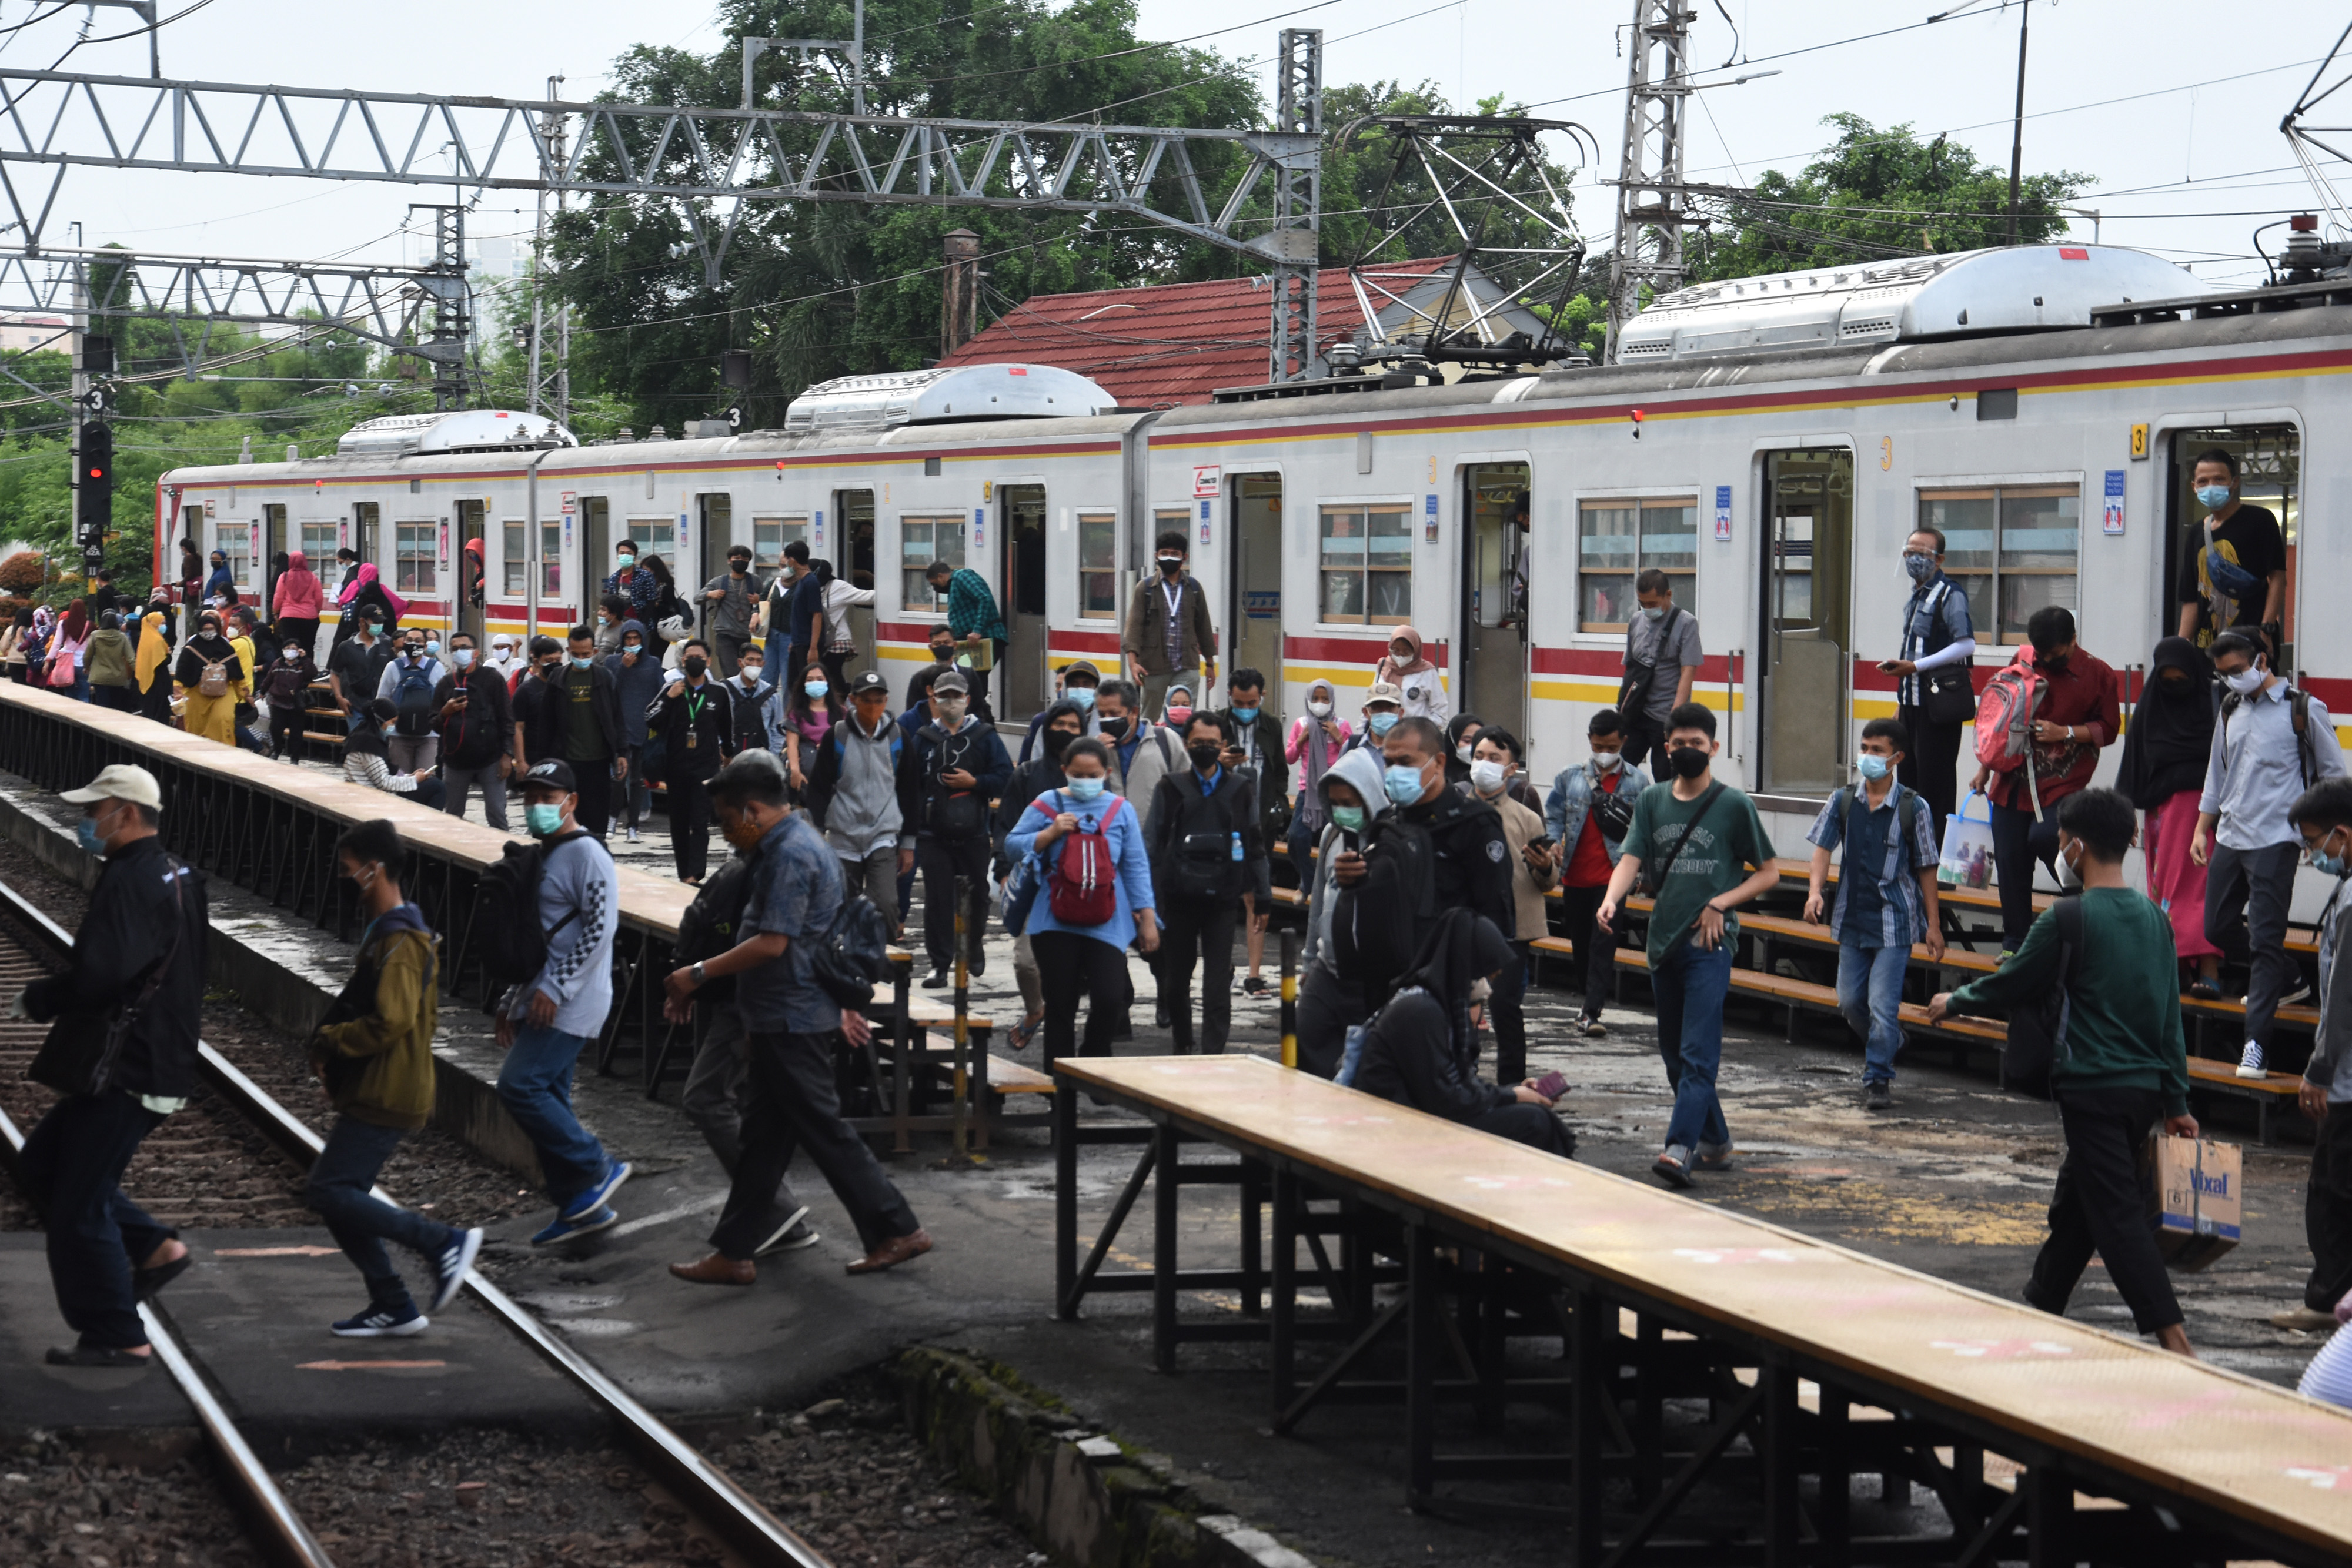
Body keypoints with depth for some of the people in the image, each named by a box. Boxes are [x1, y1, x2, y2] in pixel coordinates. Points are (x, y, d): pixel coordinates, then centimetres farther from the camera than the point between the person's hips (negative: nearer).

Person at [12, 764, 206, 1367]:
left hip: (126, 1074, -10)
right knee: (40, 1164, 20)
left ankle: (117, 1337, 6)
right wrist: (53, 999, 14)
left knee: (79, 1205, -2)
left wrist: (35, 1000, -11)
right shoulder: (175, 877, 14)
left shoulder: (131, 882, -19)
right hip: (158, 1061, 10)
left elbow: (96, 977, -29)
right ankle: (153, 1247, 16)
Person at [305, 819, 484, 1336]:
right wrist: (333, 1039, 11)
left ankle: (444, 1242, -9)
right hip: (373, 1092, 10)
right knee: (339, 1197, 10)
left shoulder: (398, 942, -18)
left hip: (384, 1097, -10)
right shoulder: (384, 931, 16)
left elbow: (390, 1022, -25)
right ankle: (393, 1308, 14)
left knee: (329, 1192, -13)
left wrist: (329, 1041, -12)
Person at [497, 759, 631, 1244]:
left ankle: (597, 1169, -6)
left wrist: (556, 989, -21)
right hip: (540, 1001, 10)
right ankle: (579, 1208, 15)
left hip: (570, 1003, -10)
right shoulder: (543, 856, 19)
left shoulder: (585, 853, -12)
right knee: (546, 1100, 8)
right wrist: (512, 1001, 20)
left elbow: (601, 926, -20)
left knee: (520, 1086, -17)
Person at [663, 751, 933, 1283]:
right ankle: (734, 1252, 15)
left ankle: (897, 1230, 4)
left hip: (792, 1020, -11)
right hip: (789, 1016, 11)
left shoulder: (791, 855, -19)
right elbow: (816, 937, 20)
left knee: (823, 1130, -3)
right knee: (763, 1135, 11)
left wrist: (698, 974, -18)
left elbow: (772, 943, -24)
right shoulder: (795, 844, 15)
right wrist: (840, 1005, 23)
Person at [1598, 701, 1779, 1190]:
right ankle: (1716, 1141, 26)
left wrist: (1720, 904, -9)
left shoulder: (1733, 805, 1)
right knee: (1674, 1054, 12)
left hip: (1710, 944, -5)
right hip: (1664, 943, 6)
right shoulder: (1652, 801, 11)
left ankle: (1681, 1148, -26)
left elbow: (1769, 873, 5)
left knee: (1697, 1053, -15)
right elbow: (1631, 859, 0)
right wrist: (1612, 899, -21)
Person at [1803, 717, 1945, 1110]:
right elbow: (1823, 847, 1)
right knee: (1850, 1001, 13)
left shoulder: (1912, 807, -7)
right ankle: (1888, 1043, 39)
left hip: (1894, 922, -4)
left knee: (1882, 1006, -9)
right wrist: (1815, 890, -17)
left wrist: (1933, 924, 0)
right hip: (1852, 919, 4)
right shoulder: (1843, 801, 1)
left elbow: (1926, 868, -2)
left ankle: (1878, 1080, 3)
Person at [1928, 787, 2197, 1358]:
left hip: (2095, 1090, -8)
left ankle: (2174, 1341, -16)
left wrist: (1955, 1002, 18)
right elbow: (2171, 1018, 12)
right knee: (2074, 1203, 21)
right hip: (2146, 1088, 8)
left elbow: (2011, 985, -1)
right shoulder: (2154, 918, 9)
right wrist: (2177, 1102, 16)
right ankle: (2041, 1305, 34)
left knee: (2118, 1216, -8)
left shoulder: (2068, 920, -13)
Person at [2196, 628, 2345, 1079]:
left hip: (2274, 840, -7)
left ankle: (2256, 1043, -10)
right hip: (2229, 839, 7)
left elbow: (2334, 776, 1)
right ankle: (2283, 978, 36)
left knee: (2265, 940, -10)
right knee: (2218, 928, 10)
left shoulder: (2304, 710, -5)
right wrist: (2202, 830, 15)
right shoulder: (2230, 711, 13)